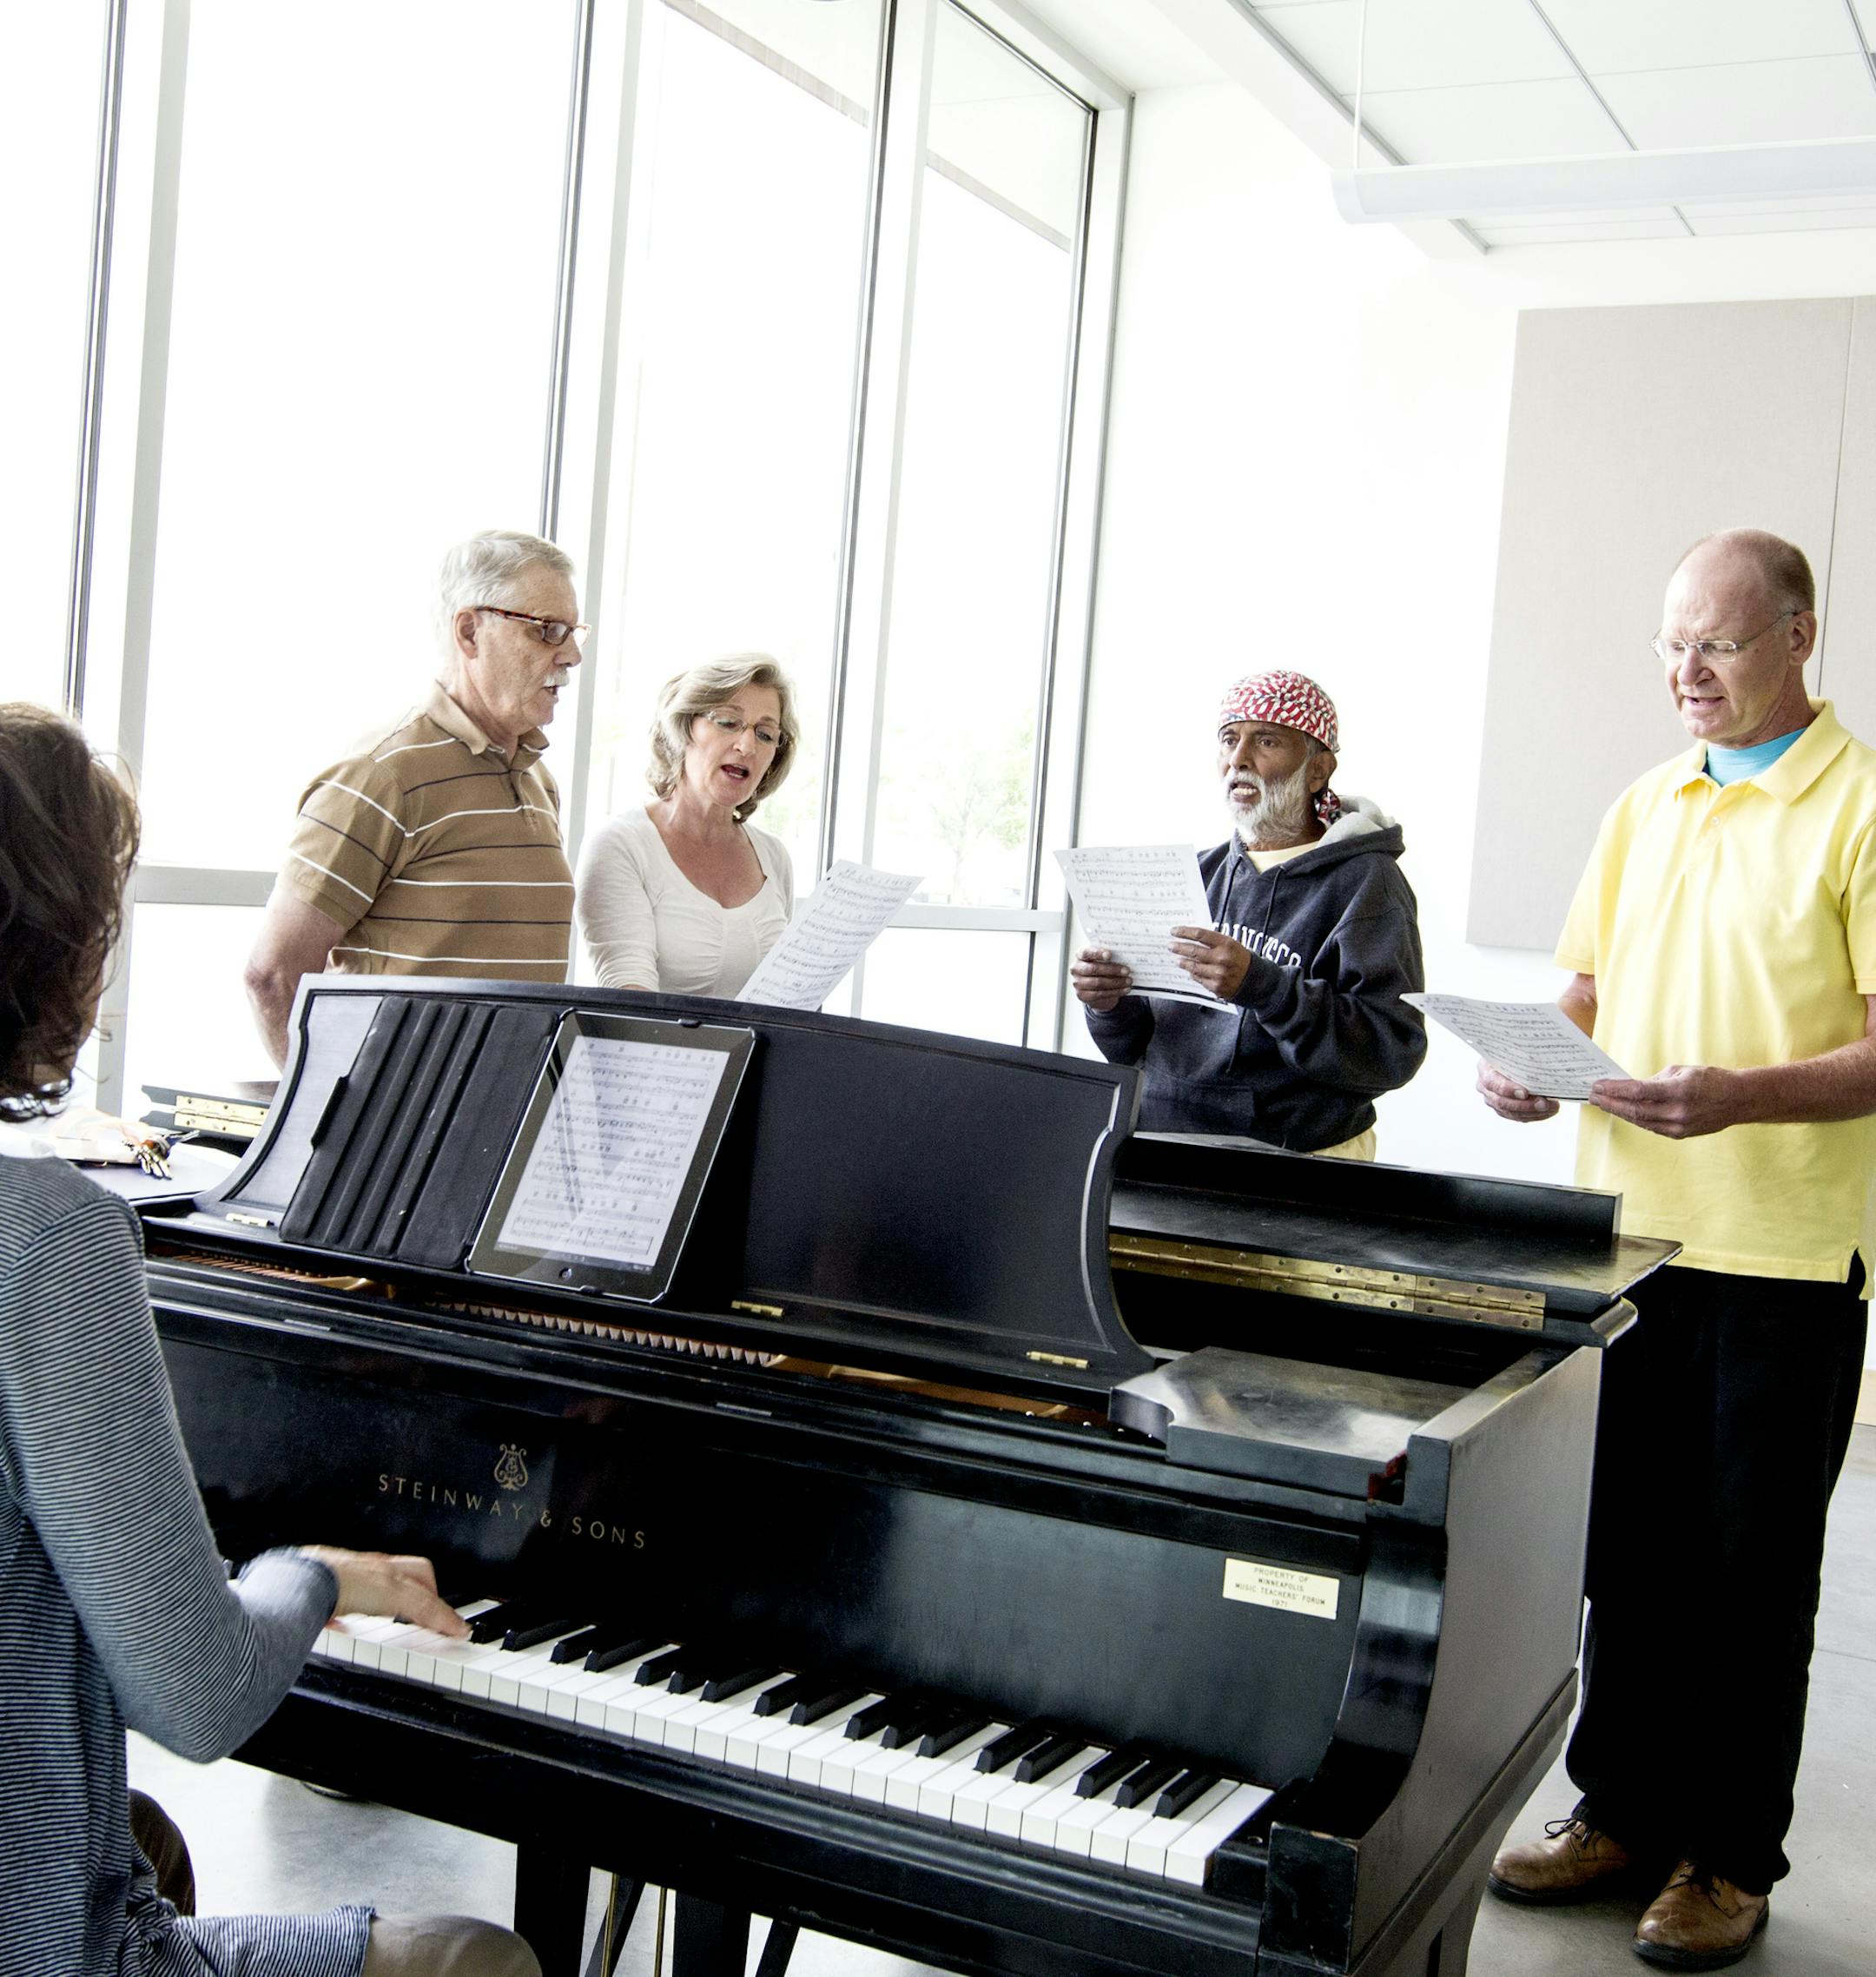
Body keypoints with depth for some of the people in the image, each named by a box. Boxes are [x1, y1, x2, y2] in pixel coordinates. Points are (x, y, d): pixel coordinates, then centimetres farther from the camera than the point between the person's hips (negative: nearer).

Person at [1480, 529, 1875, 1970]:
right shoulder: (1645, 808, 12)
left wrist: (1745, 1095, -27)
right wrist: (1535, 1063, -4)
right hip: (1629, 1232, 6)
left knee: (1751, 1571, 6)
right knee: (1629, 1548, 15)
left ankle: (1730, 1857, 22)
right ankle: (1624, 1812, 30)